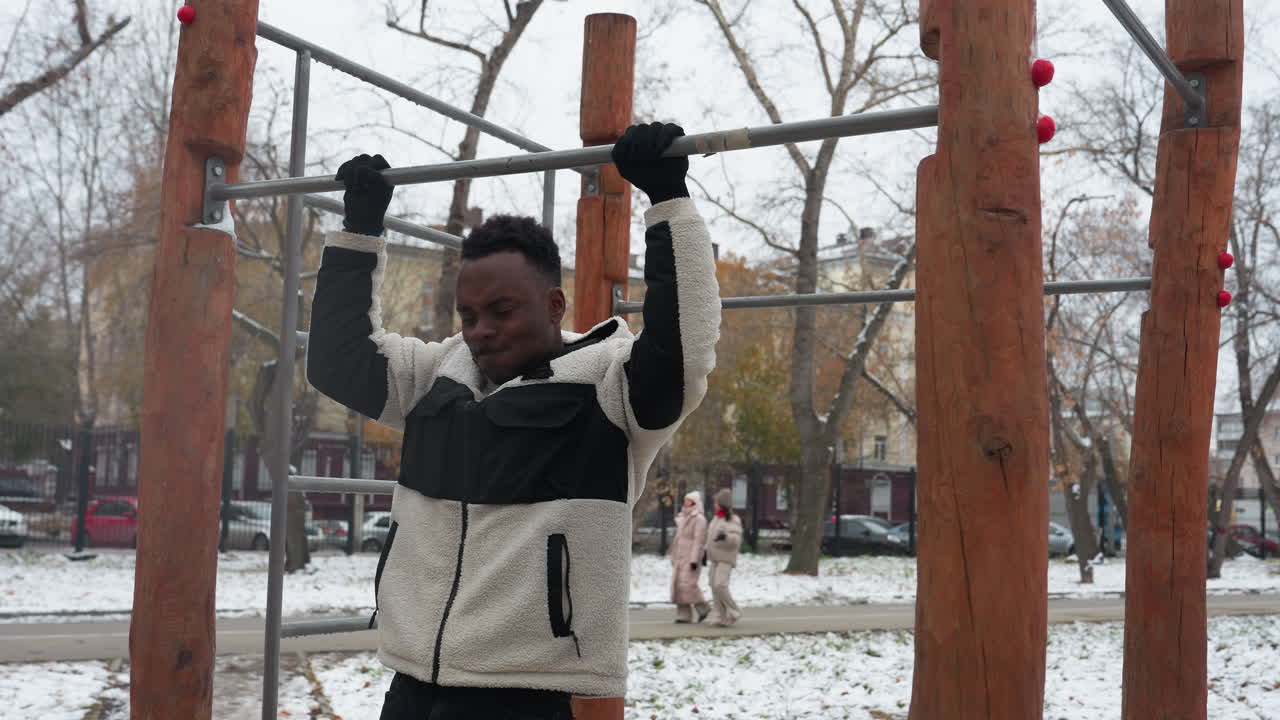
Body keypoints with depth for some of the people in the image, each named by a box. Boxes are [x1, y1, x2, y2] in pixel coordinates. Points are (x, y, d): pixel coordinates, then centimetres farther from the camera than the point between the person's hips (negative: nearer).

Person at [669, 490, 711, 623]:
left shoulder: (699, 519, -10)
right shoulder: (683, 517, 16)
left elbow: (699, 541, -16)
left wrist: (694, 560, -22)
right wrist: (674, 557, 19)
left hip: (691, 557, -8)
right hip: (681, 556, 8)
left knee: (687, 583, -15)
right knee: (678, 584, 0)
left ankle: (703, 608, 4)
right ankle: (683, 615, 2)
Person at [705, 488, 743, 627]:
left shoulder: (732, 520, -11)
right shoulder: (717, 518, 14)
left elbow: (736, 539, -21)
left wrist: (725, 536, -40)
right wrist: (706, 552, 19)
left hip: (726, 559, -8)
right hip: (715, 558, 8)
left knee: (720, 586, -18)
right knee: (715, 587, 2)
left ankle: (733, 612, -3)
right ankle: (722, 617, 4)